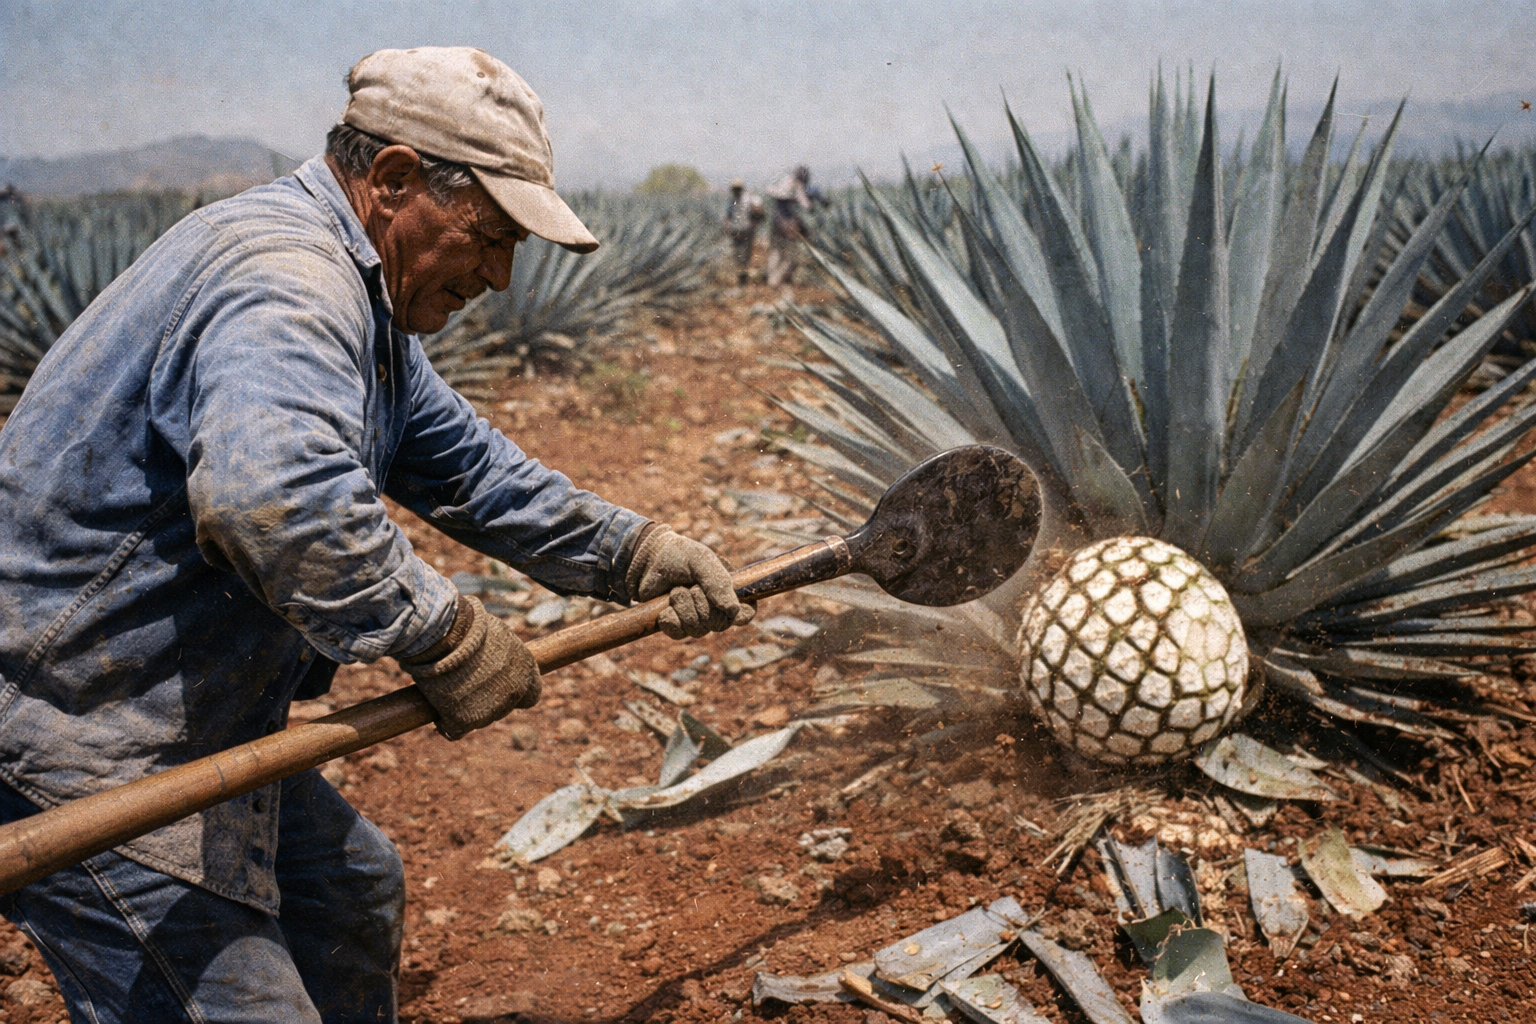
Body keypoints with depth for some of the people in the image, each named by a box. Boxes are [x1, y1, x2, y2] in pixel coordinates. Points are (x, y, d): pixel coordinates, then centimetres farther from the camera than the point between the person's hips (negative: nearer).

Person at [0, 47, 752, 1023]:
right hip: (82, 758, -11)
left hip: (197, 723, 11)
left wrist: (637, 551, 13)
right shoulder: (285, 273, -24)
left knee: (352, 888, 24)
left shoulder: (357, 298, 12)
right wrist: (449, 637, -31)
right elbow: (273, 495, -42)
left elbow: (467, 467, 18)